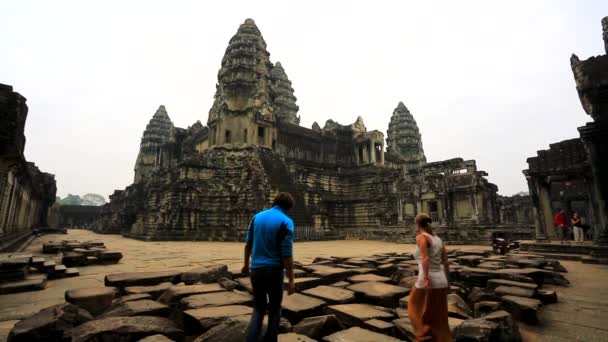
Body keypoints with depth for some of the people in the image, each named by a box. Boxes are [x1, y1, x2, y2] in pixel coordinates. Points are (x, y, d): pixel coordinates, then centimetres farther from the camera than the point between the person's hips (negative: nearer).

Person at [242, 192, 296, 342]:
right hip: (274, 270, -4)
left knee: (258, 308, 16)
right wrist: (291, 280, -9)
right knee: (274, 308, 16)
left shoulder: (257, 216, 5)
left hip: (256, 269, 5)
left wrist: (246, 264, 24)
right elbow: (287, 254, -16)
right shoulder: (286, 222, -13)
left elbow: (248, 244, 11)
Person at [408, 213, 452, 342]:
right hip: (441, 282, 7)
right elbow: (446, 263, 15)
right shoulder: (438, 239, 13)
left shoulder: (421, 237, -9)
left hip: (427, 282, -7)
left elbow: (425, 258, -23)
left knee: (415, 308, 17)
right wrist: (445, 282, 23)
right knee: (438, 319, 17)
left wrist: (426, 279, -28)